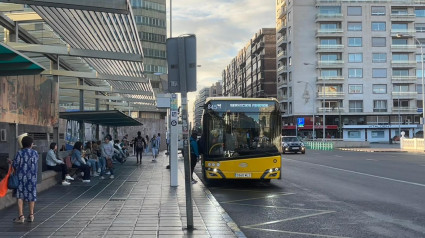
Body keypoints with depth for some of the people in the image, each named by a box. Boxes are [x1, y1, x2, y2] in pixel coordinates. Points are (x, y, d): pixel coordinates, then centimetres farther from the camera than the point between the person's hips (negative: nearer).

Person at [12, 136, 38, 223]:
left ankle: (21, 216, -2)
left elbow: (15, 165, -9)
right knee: (32, 196, 11)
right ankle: (31, 215, 16)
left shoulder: (20, 153, -9)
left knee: (20, 196, 4)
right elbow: (36, 165, 7)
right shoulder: (35, 153, -1)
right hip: (32, 177, 2)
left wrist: (15, 172, 9)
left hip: (21, 177, -2)